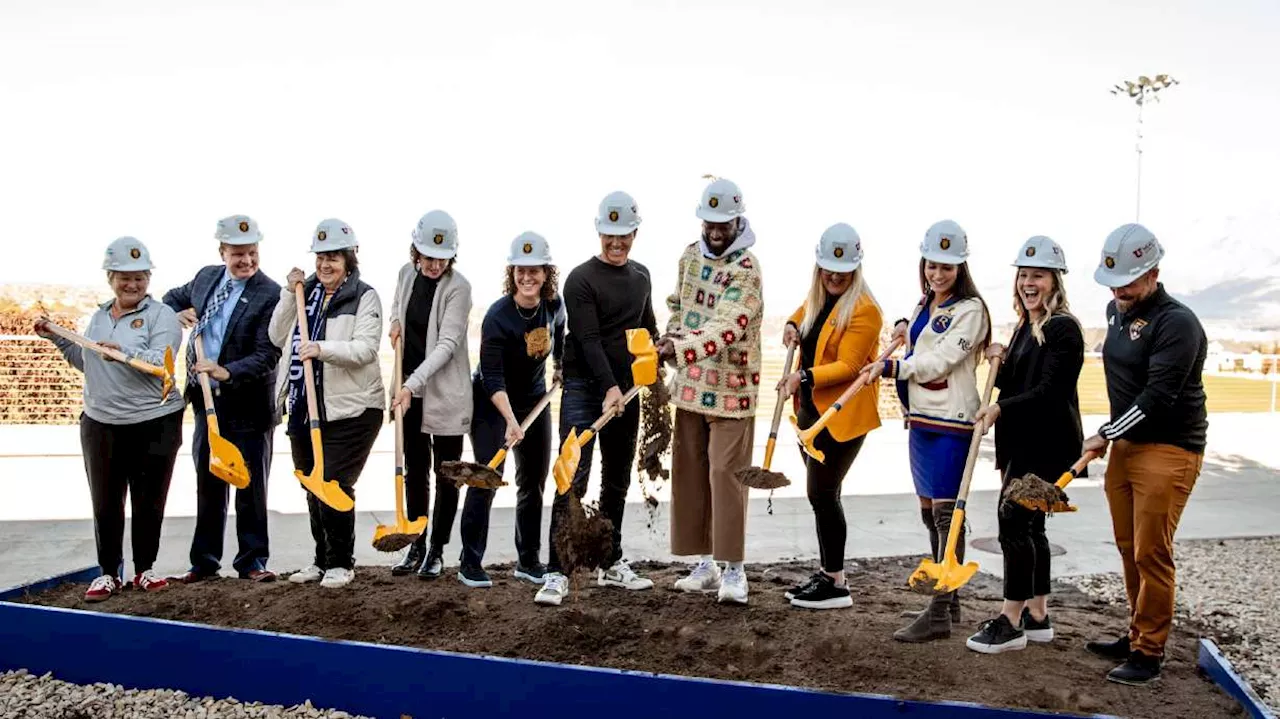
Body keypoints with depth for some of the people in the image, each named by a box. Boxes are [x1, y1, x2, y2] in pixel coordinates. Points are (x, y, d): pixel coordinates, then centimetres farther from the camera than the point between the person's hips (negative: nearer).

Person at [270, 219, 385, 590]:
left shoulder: (365, 297, -6)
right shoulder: (306, 291, 11)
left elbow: (364, 349, -18)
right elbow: (278, 337, 7)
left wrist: (322, 348, -32)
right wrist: (289, 294, -3)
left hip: (350, 409, -6)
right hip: (304, 406, 7)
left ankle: (341, 562, 10)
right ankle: (322, 559, 27)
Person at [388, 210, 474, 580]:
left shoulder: (458, 287, -16)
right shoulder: (407, 273, 4)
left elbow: (447, 344, -22)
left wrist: (413, 384, -30)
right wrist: (395, 322, 4)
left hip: (445, 393, -6)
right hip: (410, 389, 6)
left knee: (445, 474, 5)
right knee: (414, 471, 13)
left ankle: (437, 550, 16)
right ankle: (416, 546, 25)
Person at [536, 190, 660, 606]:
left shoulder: (641, 276, 13)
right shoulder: (581, 279, -8)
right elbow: (588, 340, -17)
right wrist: (609, 388, -25)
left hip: (626, 390, 6)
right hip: (584, 389, -6)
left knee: (617, 481, 12)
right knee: (573, 480, -9)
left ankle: (611, 564, 23)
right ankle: (556, 573, -5)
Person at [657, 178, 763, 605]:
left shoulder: (746, 269, -14)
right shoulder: (690, 256, 9)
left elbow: (726, 326, -29)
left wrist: (682, 348, -43)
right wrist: (670, 339, 4)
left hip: (731, 387, -7)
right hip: (690, 385, 7)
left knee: (725, 473, -7)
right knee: (690, 472, 10)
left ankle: (733, 569, 4)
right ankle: (705, 564, 21)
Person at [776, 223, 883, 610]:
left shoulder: (864, 309, -15)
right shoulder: (817, 298, 10)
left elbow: (847, 366, -21)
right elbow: (803, 312, 33)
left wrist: (804, 377, -33)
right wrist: (792, 326, 10)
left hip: (843, 414, -9)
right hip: (811, 408, 9)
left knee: (822, 492, -8)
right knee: (822, 493, 14)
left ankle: (836, 585, 3)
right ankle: (826, 572, 25)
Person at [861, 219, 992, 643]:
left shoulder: (970, 309, -8)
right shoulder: (923, 306, 17)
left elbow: (939, 361, -16)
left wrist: (890, 367, -15)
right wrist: (904, 329, 10)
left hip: (951, 421, -9)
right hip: (920, 418, 9)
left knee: (946, 512, -7)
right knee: (929, 512, 13)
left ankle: (939, 615, -3)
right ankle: (948, 602, 26)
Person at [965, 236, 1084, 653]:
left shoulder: (1063, 328, -12)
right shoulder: (1024, 326, 16)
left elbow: (1049, 391, -20)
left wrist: (1001, 408, -29)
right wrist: (1001, 363, 1)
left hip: (1049, 444, -10)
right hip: (1022, 442, 10)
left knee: (1014, 521, -11)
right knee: (1029, 526, 13)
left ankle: (1011, 622, -4)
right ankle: (1037, 617, 23)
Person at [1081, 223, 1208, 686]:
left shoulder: (1177, 323, -16)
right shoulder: (1116, 312, 11)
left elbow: (1158, 396, -21)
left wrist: (1106, 434, -14)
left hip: (1169, 450, -8)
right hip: (1125, 445, 8)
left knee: (1151, 554, -5)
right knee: (1129, 548, 12)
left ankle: (1149, 654, 5)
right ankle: (1137, 636, 25)